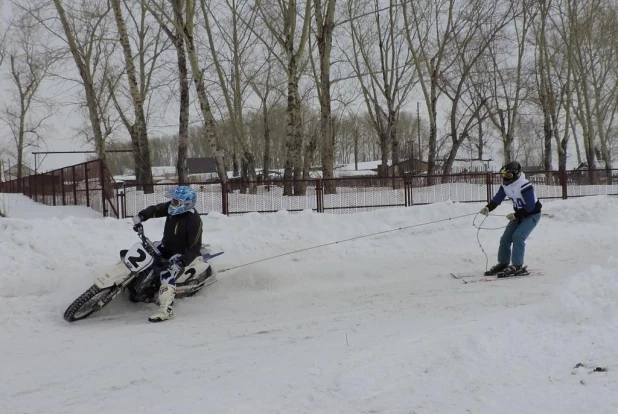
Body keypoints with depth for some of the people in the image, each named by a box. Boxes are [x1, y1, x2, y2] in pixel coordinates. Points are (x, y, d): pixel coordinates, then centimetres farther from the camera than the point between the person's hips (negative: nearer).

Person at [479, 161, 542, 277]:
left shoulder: (525, 186, -29)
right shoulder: (505, 185, -6)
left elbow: (530, 206, -27)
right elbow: (497, 199, -6)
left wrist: (515, 215, -26)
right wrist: (488, 208, -26)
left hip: (532, 214, -8)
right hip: (520, 214, 8)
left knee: (518, 236, -23)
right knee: (505, 238, 3)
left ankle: (518, 266, -18)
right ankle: (503, 264, 16)